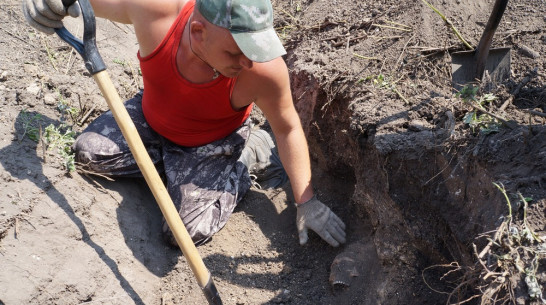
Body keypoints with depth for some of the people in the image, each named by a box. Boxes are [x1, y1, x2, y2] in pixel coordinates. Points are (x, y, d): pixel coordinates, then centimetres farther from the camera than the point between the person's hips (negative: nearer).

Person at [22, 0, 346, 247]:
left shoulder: (264, 68, -37)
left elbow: (288, 128, -20)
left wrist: (306, 201, -15)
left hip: (214, 142, -3)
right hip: (152, 118, 4)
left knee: (189, 231, -17)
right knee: (89, 150, -7)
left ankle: (246, 158, 5)